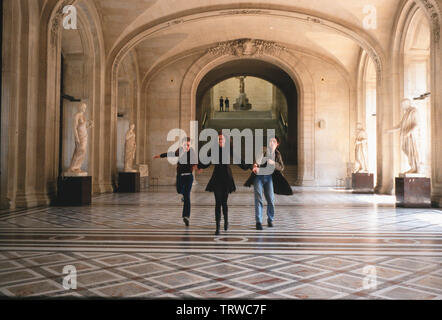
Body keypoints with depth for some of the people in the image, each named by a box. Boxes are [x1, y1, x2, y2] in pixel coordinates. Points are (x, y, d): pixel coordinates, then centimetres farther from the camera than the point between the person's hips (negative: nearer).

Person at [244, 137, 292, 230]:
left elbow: (281, 167, 1)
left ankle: (270, 220, 23)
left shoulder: (277, 154, 7)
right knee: (258, 199, -5)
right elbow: (258, 158, -23)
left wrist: (273, 163, -18)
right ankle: (258, 222, 1)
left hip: (269, 177, 3)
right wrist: (255, 166, -44)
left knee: (271, 200, 4)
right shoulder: (263, 150, -5)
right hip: (258, 177, -3)